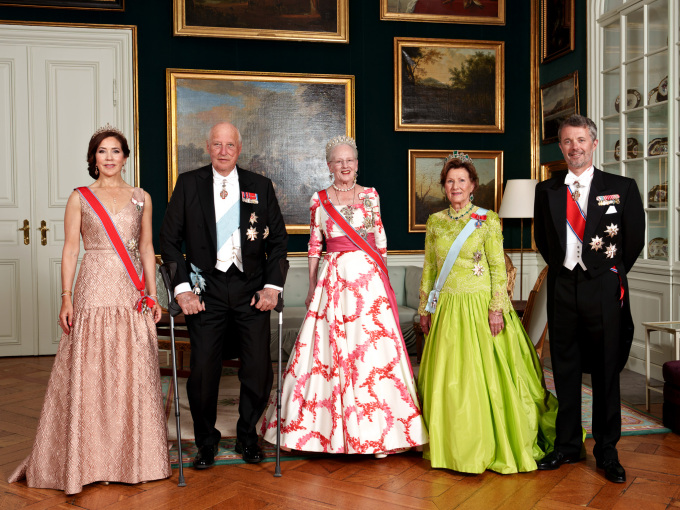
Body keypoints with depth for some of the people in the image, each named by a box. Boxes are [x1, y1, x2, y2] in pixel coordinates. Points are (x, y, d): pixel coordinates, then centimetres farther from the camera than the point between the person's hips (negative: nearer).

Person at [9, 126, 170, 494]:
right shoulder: (80, 198, 4)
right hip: (94, 293, -2)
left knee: (134, 374, 4)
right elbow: (70, 250, 2)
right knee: (89, 374, 0)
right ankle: (88, 458, 14)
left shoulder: (142, 198, 10)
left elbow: (147, 249, 10)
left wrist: (153, 295, 5)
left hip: (133, 295, 2)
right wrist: (66, 298, -6)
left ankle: (134, 457, 17)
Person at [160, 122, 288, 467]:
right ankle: (206, 441, 23)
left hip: (251, 290, 1)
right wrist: (182, 288, -7)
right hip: (206, 289, -1)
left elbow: (278, 239, 10)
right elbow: (169, 240, 3)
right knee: (203, 371, 0)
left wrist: (272, 286, -1)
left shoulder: (260, 186, 8)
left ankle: (247, 436, 26)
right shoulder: (188, 184, 5)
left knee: (259, 370, 2)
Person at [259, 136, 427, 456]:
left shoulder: (370, 196, 7)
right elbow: (314, 246, 8)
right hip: (334, 279, 0)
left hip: (369, 278, 0)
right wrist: (312, 286, 6)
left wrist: (382, 278, 6)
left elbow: (380, 241, 10)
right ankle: (331, 427, 16)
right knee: (330, 350, 1)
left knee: (373, 348, -2)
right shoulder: (319, 200, 5)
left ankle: (375, 430, 9)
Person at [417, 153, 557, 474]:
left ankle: (491, 447, 16)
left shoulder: (487, 220, -2)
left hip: (480, 307, -4)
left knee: (484, 375, -1)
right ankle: (451, 446, 21)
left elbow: (498, 268, -5)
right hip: (446, 309, 4)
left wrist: (497, 307, -13)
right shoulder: (435, 221, 9)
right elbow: (428, 267, 12)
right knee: (447, 377, 7)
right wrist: (424, 307, 9)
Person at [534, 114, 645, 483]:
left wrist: (611, 274, 8)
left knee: (606, 371, 6)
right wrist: (563, 270, 11)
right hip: (562, 289, 2)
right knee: (565, 370, 9)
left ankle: (607, 452, 20)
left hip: (604, 290, -2)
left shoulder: (622, 187, 0)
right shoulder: (547, 190, 7)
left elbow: (635, 239, 5)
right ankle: (568, 446, 23)